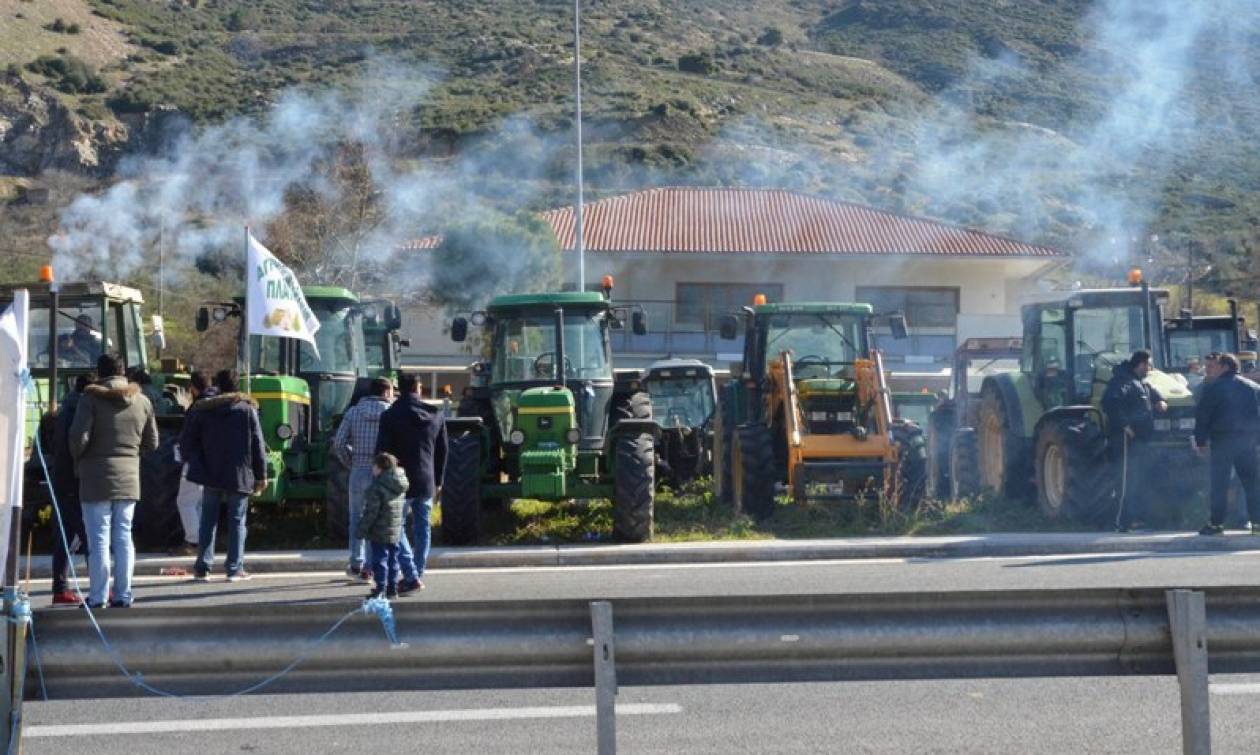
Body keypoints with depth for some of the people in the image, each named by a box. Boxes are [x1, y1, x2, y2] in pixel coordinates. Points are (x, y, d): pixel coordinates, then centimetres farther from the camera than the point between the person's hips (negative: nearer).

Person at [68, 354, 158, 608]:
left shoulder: (92, 397, -9)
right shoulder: (142, 401, 6)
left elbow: (78, 436, -15)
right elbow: (151, 443, 10)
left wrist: (78, 458, 4)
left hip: (97, 476, -4)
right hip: (129, 476, 4)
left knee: (99, 539, 0)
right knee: (123, 537, 10)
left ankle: (98, 598, 0)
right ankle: (123, 596, 11)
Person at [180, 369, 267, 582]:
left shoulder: (202, 410, 2)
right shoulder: (248, 409, -2)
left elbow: (187, 442, 3)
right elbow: (258, 445, -2)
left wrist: (194, 463, 17)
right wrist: (261, 475, 3)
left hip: (211, 475, 1)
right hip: (239, 476, -1)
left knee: (208, 521, 10)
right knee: (237, 521, 5)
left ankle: (203, 568, 7)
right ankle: (235, 568, 1)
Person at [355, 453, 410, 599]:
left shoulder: (375, 487, -17)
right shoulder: (400, 487, 8)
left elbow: (371, 512, -18)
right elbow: (405, 509, 15)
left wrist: (361, 530, -11)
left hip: (379, 532, -8)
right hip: (396, 532, 8)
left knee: (380, 559, -1)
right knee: (392, 559, 14)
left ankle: (380, 589, -1)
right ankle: (392, 589, 19)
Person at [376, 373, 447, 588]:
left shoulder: (390, 416, -9)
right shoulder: (436, 416, 6)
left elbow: (382, 450, -10)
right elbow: (442, 451, 12)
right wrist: (438, 481, 20)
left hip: (401, 481, -4)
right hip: (427, 482, 4)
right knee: (423, 527, 13)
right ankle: (419, 575, 15)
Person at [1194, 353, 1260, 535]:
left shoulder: (1214, 387, -4)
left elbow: (1202, 416, -6)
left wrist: (1200, 440, 0)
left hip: (1223, 439, -4)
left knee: (1220, 483, -2)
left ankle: (1217, 523, -4)